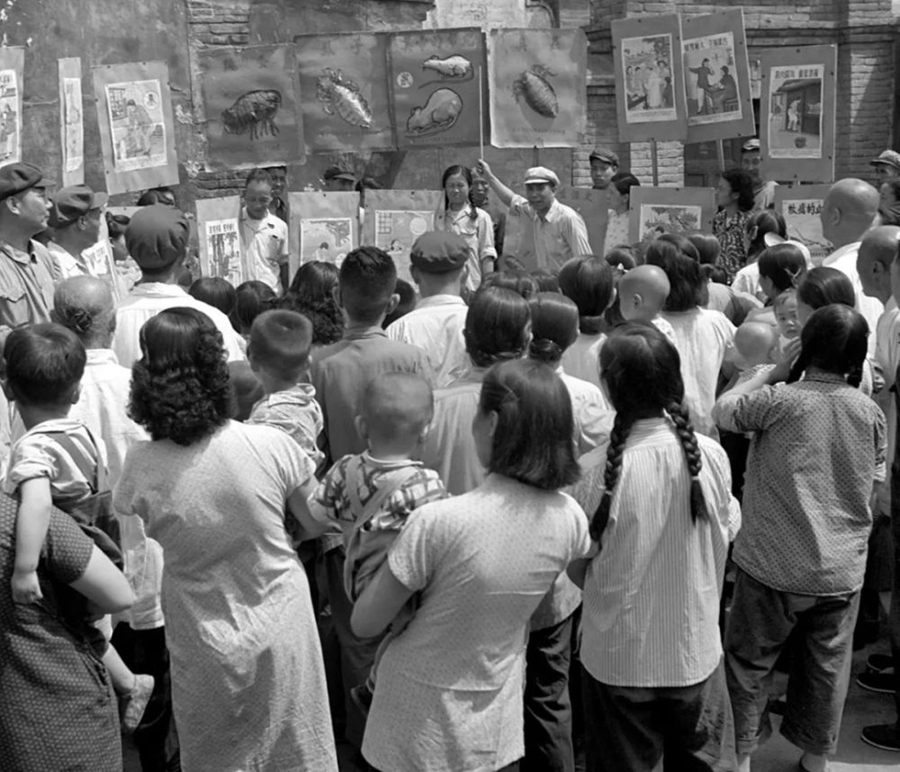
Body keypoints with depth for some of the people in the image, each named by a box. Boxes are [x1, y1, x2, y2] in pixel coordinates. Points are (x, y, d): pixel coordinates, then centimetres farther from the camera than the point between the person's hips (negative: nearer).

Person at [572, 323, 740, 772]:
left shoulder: (599, 468, -24)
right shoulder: (710, 457, -14)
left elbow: (578, 571, -15)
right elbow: (727, 529, 3)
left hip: (620, 659, -2)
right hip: (696, 650, 3)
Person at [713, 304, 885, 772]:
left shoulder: (777, 400, -17)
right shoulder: (870, 413, -4)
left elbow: (722, 410, -1)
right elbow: (875, 480, 7)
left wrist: (769, 373, 5)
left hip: (774, 565, -3)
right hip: (842, 569, 4)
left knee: (748, 662, 15)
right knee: (826, 665, 20)